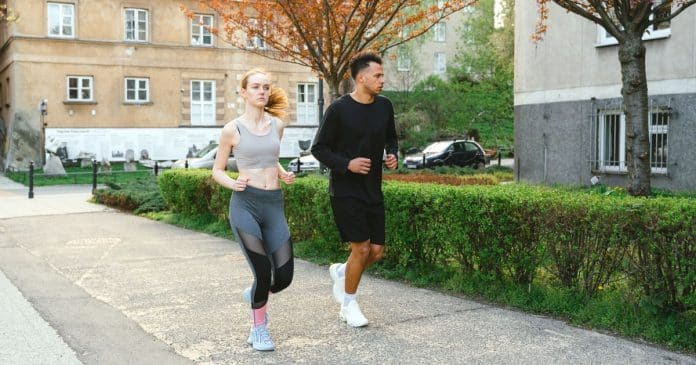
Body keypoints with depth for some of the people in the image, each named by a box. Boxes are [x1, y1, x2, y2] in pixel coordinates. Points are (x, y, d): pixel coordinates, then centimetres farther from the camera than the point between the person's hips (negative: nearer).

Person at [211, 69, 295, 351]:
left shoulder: (277, 125, 9)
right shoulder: (232, 130, -2)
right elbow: (217, 170, 6)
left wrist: (283, 174, 6)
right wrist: (233, 184, -14)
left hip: (274, 204, 4)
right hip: (245, 204, -4)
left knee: (284, 276, -2)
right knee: (263, 273, -9)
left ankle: (255, 295, 34)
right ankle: (258, 328, 19)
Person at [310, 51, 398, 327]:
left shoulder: (384, 106, 5)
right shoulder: (338, 109, -12)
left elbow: (391, 138, 21)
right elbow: (318, 148, -6)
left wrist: (392, 155, 0)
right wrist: (347, 164, -19)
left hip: (373, 190, 6)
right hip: (345, 191, -6)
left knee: (377, 251, 5)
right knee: (361, 249, -8)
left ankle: (341, 272, 36)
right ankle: (349, 304, 15)